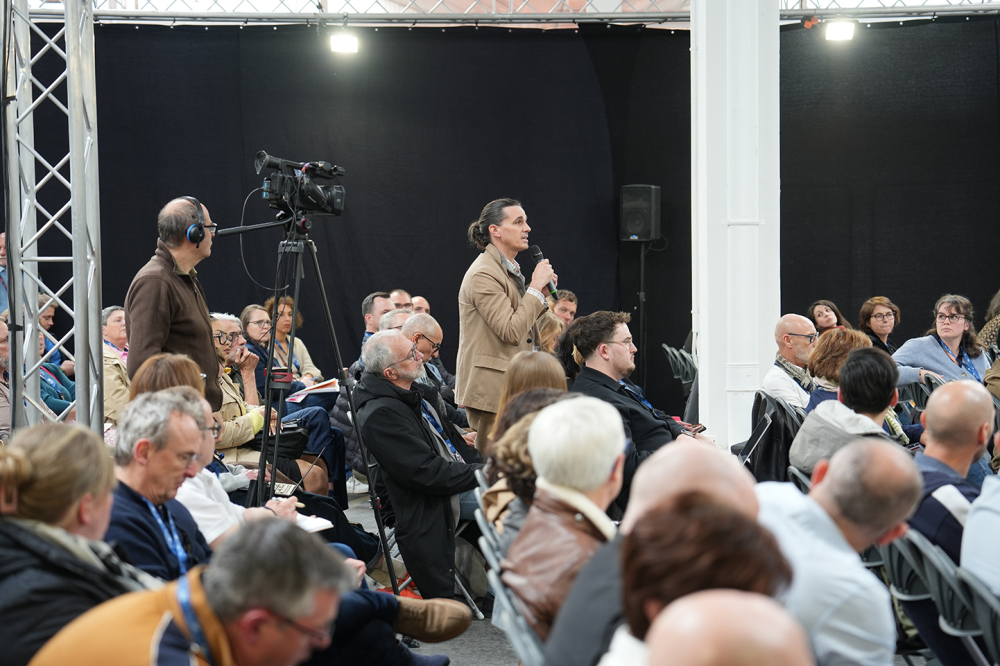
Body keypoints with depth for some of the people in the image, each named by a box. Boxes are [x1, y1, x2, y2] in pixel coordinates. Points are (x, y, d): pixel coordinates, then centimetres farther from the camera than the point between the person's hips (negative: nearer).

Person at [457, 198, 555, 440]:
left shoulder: (511, 270, 17)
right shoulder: (483, 274, -14)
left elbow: (532, 336, 20)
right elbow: (511, 332, -22)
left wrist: (541, 289, 7)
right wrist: (536, 287, -15)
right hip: (490, 390, -9)